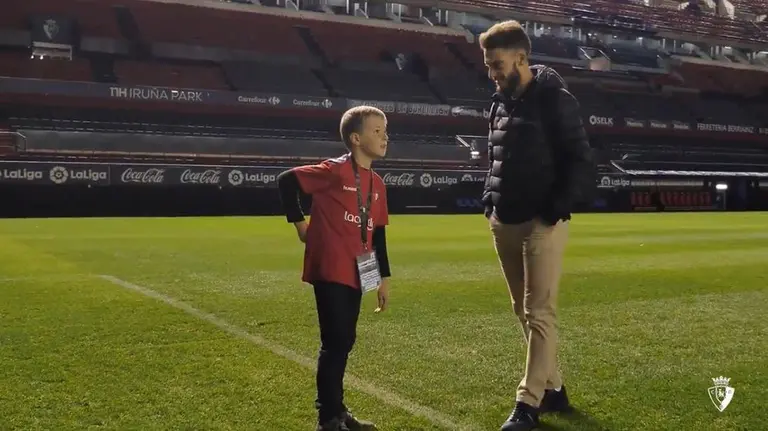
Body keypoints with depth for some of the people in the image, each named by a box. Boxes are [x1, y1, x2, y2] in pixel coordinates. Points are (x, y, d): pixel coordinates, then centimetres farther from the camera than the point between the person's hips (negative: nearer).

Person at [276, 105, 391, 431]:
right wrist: (300, 224, -8)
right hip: (330, 271, -8)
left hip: (355, 274, 8)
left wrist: (384, 277, 16)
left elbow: (378, 233, 16)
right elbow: (286, 181, -11)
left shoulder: (377, 184, 11)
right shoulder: (335, 171, -13)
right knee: (335, 342, -5)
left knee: (344, 342, 14)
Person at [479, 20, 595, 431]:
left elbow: (580, 162, -12)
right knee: (524, 313, 13)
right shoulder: (500, 103, 12)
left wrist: (554, 212, -16)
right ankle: (552, 389, 26)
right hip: (504, 225, 8)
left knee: (539, 314, -5)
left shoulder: (555, 100, -10)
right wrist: (490, 204, 11)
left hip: (541, 224, -8)